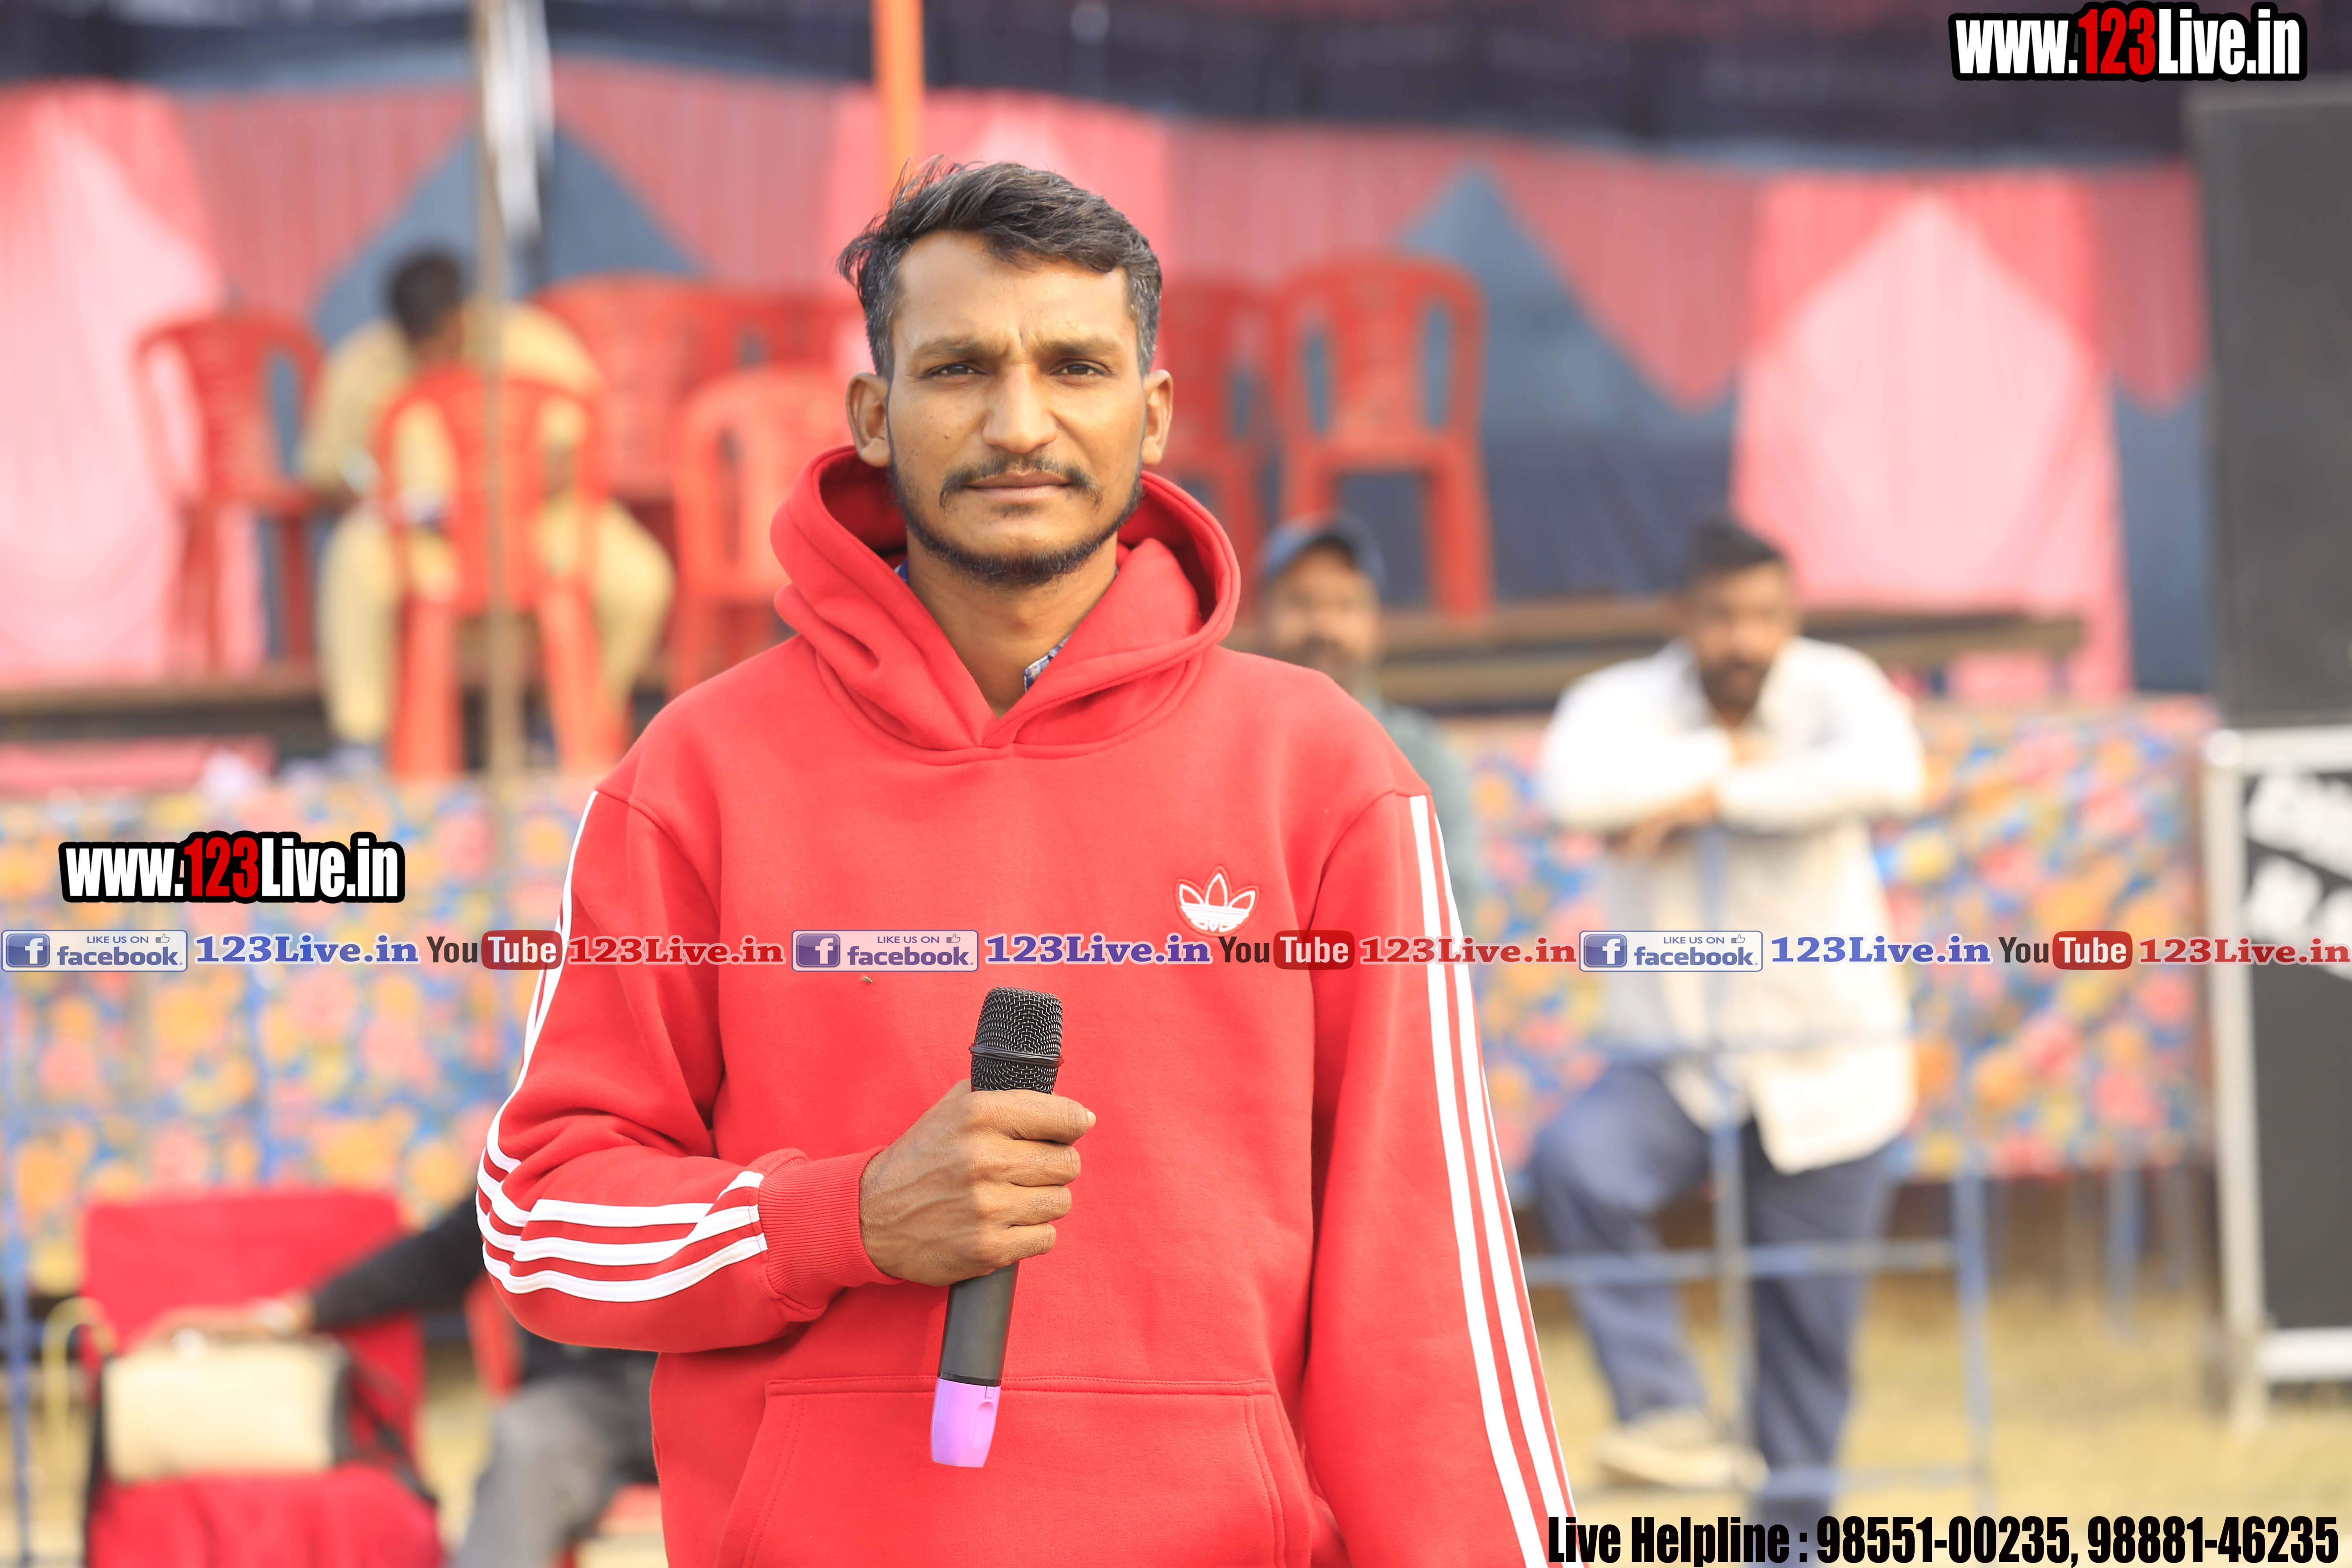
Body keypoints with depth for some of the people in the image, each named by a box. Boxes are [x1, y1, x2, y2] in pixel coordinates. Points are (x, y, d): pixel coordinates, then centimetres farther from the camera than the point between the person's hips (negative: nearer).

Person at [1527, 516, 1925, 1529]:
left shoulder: (1833, 688, -7)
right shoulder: (1623, 703, -6)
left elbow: (1884, 771, -30)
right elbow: (1576, 785, -30)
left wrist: (1711, 799, -28)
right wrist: (1724, 751, -21)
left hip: (1826, 1073, 0)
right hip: (1670, 1064, 0)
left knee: (1810, 1332, 6)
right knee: (1575, 1163, -32)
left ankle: (1791, 1535, 23)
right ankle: (1666, 1411, -24)